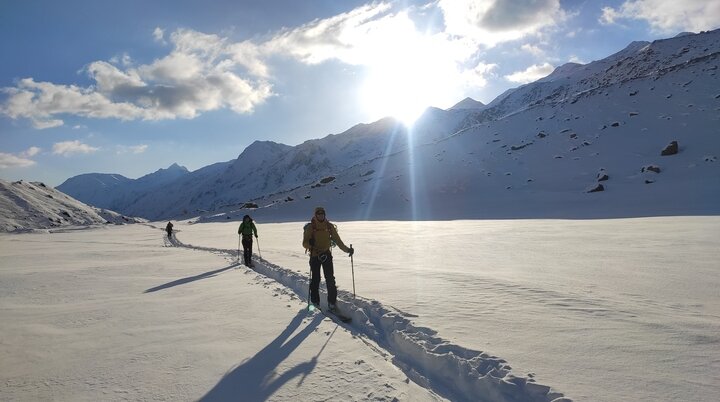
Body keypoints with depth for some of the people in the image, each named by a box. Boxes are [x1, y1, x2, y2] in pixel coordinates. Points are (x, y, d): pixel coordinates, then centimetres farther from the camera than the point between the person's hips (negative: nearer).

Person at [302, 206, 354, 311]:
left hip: (326, 255, 2)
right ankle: (315, 301, 18)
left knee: (330, 279, -4)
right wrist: (310, 243, -27)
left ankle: (332, 302, 3)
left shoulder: (329, 226, 5)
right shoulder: (310, 227, -2)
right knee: (315, 279, 3)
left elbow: (337, 240, 11)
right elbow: (305, 243, -4)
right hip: (315, 255, -1)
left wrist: (347, 249, 7)